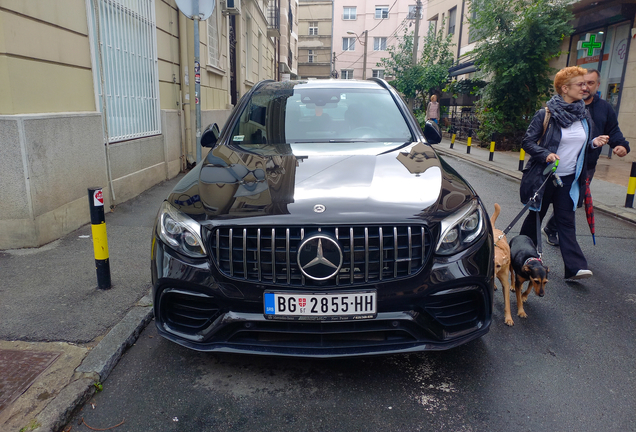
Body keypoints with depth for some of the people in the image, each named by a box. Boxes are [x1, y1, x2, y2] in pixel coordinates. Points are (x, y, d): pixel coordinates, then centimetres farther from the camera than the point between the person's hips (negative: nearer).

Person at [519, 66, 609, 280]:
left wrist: (594, 143, -4)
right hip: (544, 176, -4)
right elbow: (528, 142, -9)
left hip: (569, 179, 4)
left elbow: (581, 146, 17)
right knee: (536, 216, 10)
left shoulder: (584, 115, 7)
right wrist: (546, 154, -25)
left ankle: (575, 267, -3)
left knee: (567, 221, 1)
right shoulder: (546, 114, -10)